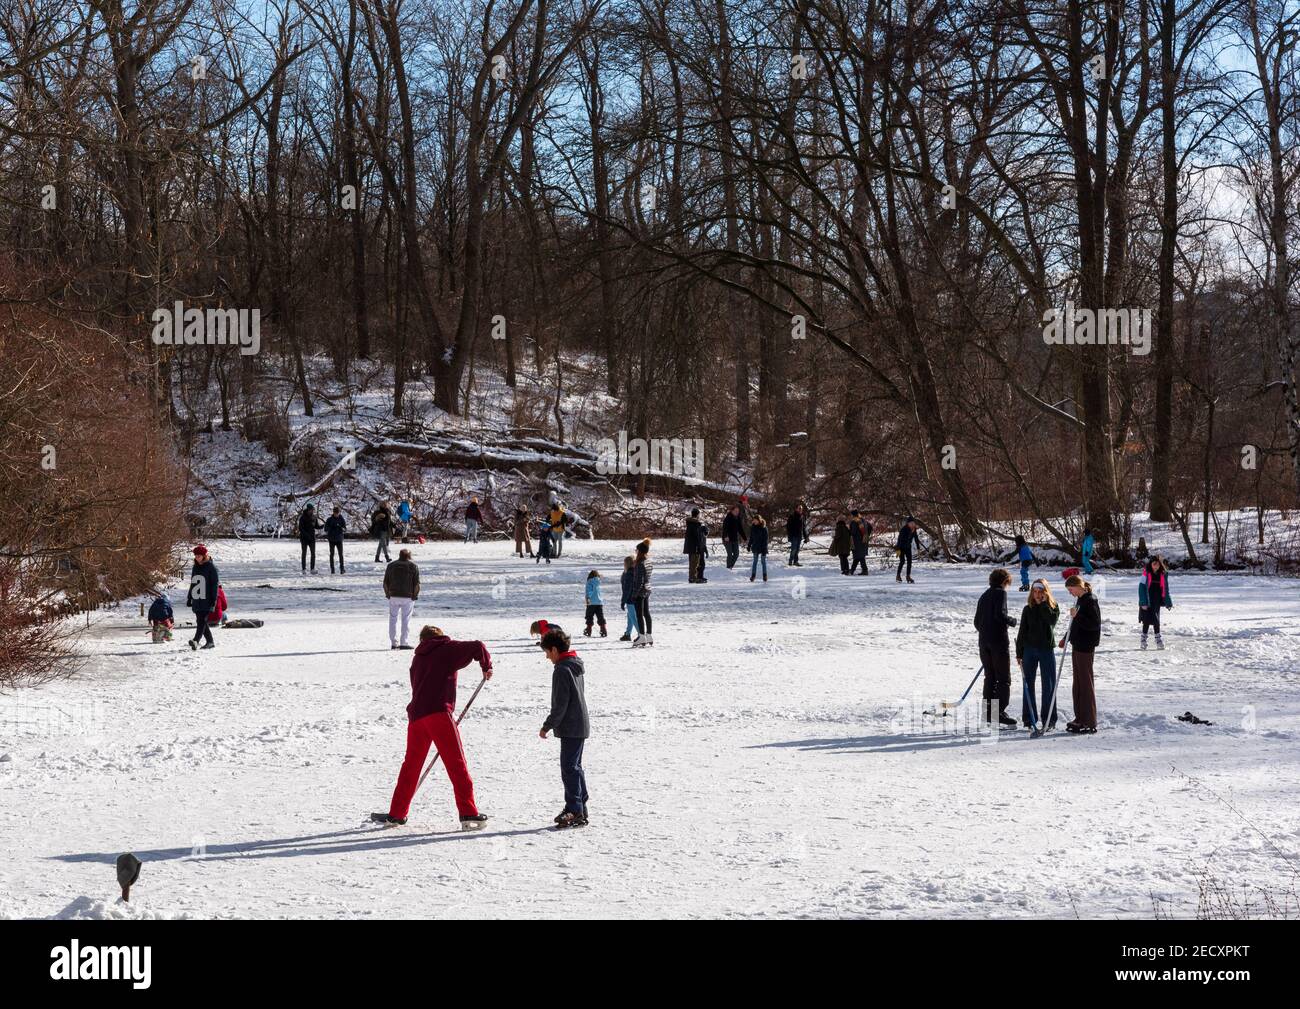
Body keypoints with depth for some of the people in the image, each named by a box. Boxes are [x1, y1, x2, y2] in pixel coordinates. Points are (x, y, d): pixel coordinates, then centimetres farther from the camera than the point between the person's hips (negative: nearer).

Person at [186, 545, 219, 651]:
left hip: (207, 600, -7)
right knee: (200, 621, 8)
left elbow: (215, 584, -8)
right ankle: (210, 642, 17)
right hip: (196, 600, 7)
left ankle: (196, 640, -32)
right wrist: (189, 598, 20)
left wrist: (214, 599, -15)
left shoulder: (211, 567, -5)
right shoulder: (195, 568, 16)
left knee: (202, 621, -18)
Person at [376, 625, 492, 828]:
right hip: (438, 712, -6)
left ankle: (397, 813, 24)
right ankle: (468, 813, -9)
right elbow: (477, 647, -4)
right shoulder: (448, 649, 9)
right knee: (456, 763, -4)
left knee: (411, 764, 18)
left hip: (416, 715, 6)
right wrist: (486, 667, 14)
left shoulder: (417, 659, 26)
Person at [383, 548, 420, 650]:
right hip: (408, 597, -2)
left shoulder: (391, 565, 6)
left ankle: (394, 643, 9)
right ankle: (403, 643, 0)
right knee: (406, 620, 4)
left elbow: (385, 583, 5)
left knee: (393, 619, 11)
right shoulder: (413, 566, -1)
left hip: (393, 597, 2)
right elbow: (417, 584, -7)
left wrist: (388, 594, 14)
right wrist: (415, 596, 4)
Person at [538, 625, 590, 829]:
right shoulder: (575, 666, 13)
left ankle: (575, 811, -12)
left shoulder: (562, 670, -18)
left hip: (571, 727, -10)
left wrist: (548, 726, -12)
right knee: (575, 767, 16)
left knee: (569, 768, -10)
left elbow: (560, 705, -20)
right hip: (580, 726, 10)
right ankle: (580, 809, 22)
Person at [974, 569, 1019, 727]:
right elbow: (1000, 615, -19)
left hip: (984, 642, 7)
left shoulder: (984, 596, 17)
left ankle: (988, 712, 9)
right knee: (1004, 678, -3)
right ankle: (1000, 711, -10)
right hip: (999, 641, -7)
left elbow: (977, 622, 17)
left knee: (990, 677, 11)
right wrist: (1013, 621, -2)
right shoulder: (1001, 593, -5)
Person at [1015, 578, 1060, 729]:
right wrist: (1019, 653, 3)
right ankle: (1029, 719, 9)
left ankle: (1049, 719, 6)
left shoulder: (1053, 607, 3)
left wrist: (1044, 603, -12)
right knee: (1028, 684, 3)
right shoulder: (1028, 610, 6)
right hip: (1029, 649, 2)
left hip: (1047, 649, -2)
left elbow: (1052, 620, -19)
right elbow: (1022, 632, 7)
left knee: (1049, 685, 0)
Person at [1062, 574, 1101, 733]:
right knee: (1078, 683, 14)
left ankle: (1090, 723, -3)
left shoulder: (1091, 601, -15)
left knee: (1086, 683, -6)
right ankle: (1080, 718, 21)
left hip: (1086, 647, -10)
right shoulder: (1080, 600, 14)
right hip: (1078, 645, 10)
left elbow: (1094, 624, -22)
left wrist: (1077, 616, -26)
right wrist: (1067, 638, 23)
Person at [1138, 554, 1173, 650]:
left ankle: (1158, 638, 19)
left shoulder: (1163, 575, 3)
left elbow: (1165, 589, 10)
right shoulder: (1146, 573, -8)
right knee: (1147, 620, -1)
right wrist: (1143, 602, -15)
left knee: (1156, 620, 8)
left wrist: (1168, 603, 8)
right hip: (1147, 602, -3)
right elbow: (1141, 587, -9)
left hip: (1157, 602, 3)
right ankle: (1144, 639, 12)